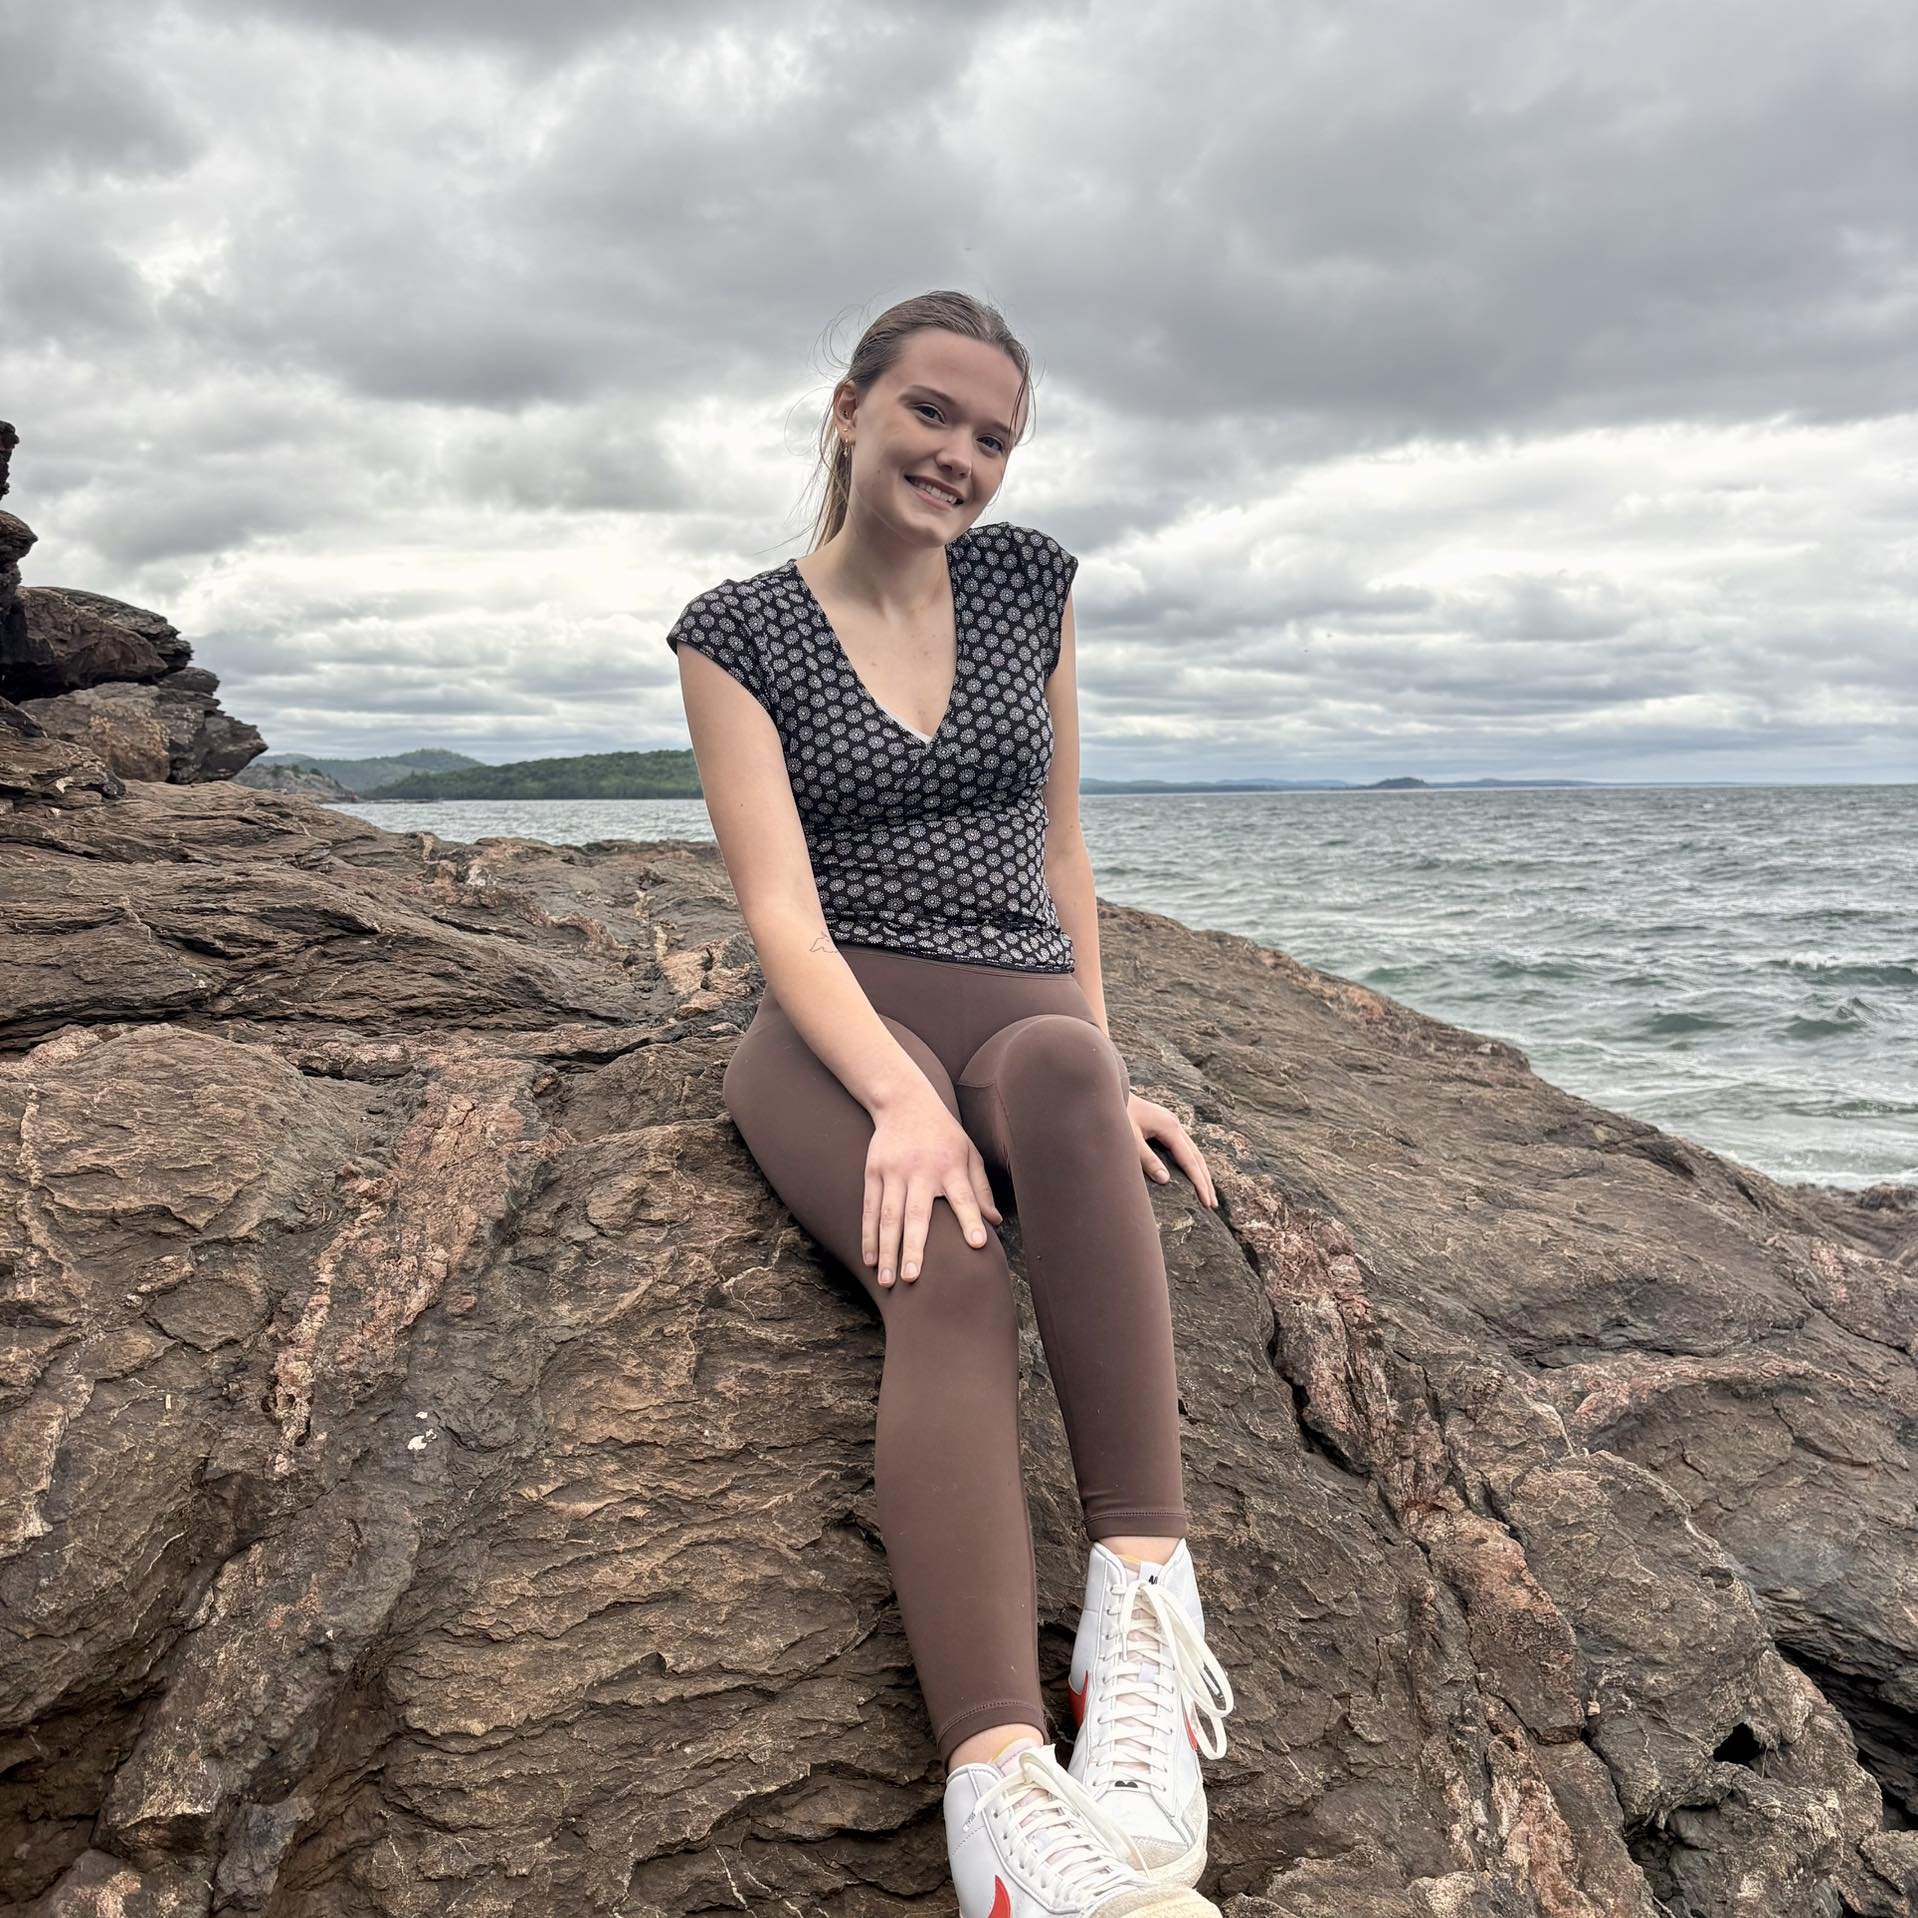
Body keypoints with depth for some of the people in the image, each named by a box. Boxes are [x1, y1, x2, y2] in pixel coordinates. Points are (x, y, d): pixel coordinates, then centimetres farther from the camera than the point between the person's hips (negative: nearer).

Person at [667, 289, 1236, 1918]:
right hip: (839, 1022, -2)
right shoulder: (739, 632, 4)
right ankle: (1002, 1786, -50)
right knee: (952, 1279, -36)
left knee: (1057, 1069, -39)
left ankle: (1147, 1594, -43)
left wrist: (1101, 1067, 8)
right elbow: (780, 905, -8)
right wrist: (900, 1097, -25)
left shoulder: (1029, 579, 15)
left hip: (1026, 1008, 2)